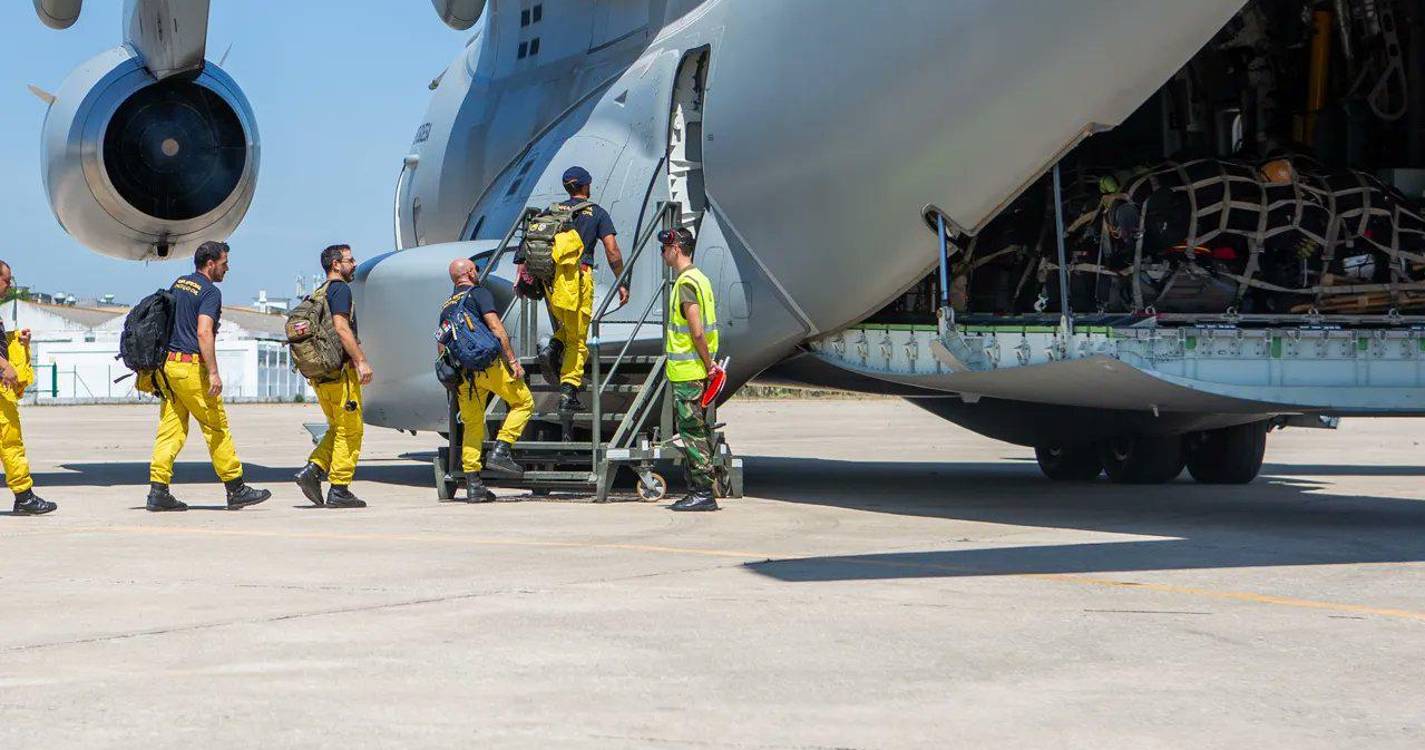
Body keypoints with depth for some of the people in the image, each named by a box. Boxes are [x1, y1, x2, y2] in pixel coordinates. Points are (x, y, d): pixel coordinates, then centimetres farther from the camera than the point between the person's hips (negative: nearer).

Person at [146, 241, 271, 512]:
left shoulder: (178, 284, 15)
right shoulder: (210, 292, -10)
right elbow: (204, 333, -21)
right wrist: (213, 373, -23)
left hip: (168, 363, 8)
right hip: (191, 367, -8)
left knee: (171, 428, 7)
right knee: (217, 428, 0)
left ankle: (158, 491, 0)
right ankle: (236, 489, 7)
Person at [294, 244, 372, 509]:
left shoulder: (319, 293, 20)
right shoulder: (340, 288, -8)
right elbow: (341, 327, -19)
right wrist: (361, 361, -21)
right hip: (340, 369, -9)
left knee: (337, 429, 18)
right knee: (350, 430, -2)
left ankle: (313, 469, 1)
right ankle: (339, 490, -3)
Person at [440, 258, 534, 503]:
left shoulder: (446, 306, 23)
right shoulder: (478, 294, 3)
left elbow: (442, 348, 21)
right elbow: (495, 327, -9)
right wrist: (513, 360, -10)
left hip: (462, 371, 6)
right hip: (487, 363, -6)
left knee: (472, 425, 10)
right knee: (523, 402, 9)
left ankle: (473, 485, 5)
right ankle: (500, 452, -4)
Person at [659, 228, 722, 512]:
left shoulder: (686, 283, -15)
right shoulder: (699, 279, 16)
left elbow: (697, 332, -21)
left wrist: (708, 365, -15)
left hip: (686, 373, -10)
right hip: (696, 371, 10)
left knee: (692, 433, -7)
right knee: (697, 432, 12)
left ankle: (703, 493, -5)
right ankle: (700, 492, 16)